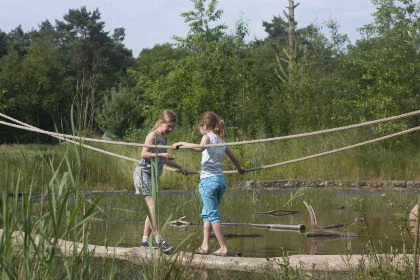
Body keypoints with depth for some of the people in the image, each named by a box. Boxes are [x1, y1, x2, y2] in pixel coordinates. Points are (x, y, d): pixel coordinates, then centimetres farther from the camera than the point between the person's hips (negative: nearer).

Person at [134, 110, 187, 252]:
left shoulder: (163, 138, 17)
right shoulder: (153, 135, -8)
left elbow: (164, 160, 30)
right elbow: (144, 154, -17)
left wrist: (179, 167, 36)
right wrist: (160, 155, -25)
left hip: (153, 176, 9)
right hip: (144, 173, -9)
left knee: (152, 208, 6)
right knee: (152, 205, -16)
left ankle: (145, 239, 9)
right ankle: (158, 239, -22)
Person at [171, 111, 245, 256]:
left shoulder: (208, 137, -7)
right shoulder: (221, 140, 15)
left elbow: (200, 148, -30)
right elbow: (233, 157, 27)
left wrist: (181, 143, -22)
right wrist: (240, 168, 46)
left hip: (209, 179, -8)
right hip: (221, 179, 8)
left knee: (213, 215, -3)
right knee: (207, 213, 17)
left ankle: (224, 248, -5)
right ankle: (205, 245, 15)